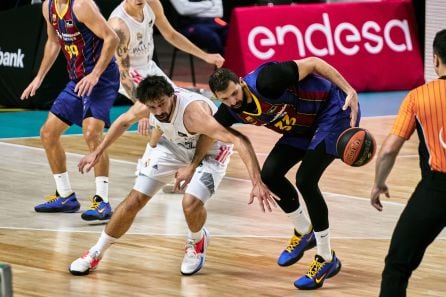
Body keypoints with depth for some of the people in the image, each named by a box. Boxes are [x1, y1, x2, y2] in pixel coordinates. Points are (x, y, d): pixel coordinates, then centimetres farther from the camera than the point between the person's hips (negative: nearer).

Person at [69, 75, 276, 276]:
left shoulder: (193, 112, -43)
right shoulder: (146, 106, -25)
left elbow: (240, 141, -49)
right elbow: (124, 121, 2)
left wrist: (257, 183, -56)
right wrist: (97, 153, 8)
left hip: (210, 151, -5)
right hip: (173, 146, 5)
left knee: (191, 203, -26)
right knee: (134, 200, -2)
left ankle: (197, 241, 10)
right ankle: (95, 254, 16)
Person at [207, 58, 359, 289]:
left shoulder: (265, 81, -31)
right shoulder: (231, 112, -10)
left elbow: (313, 63, -25)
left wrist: (350, 92, -31)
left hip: (334, 111, -8)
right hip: (305, 126, 8)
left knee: (305, 179, -17)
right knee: (270, 174, -1)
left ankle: (327, 260, -4)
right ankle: (303, 232, 25)